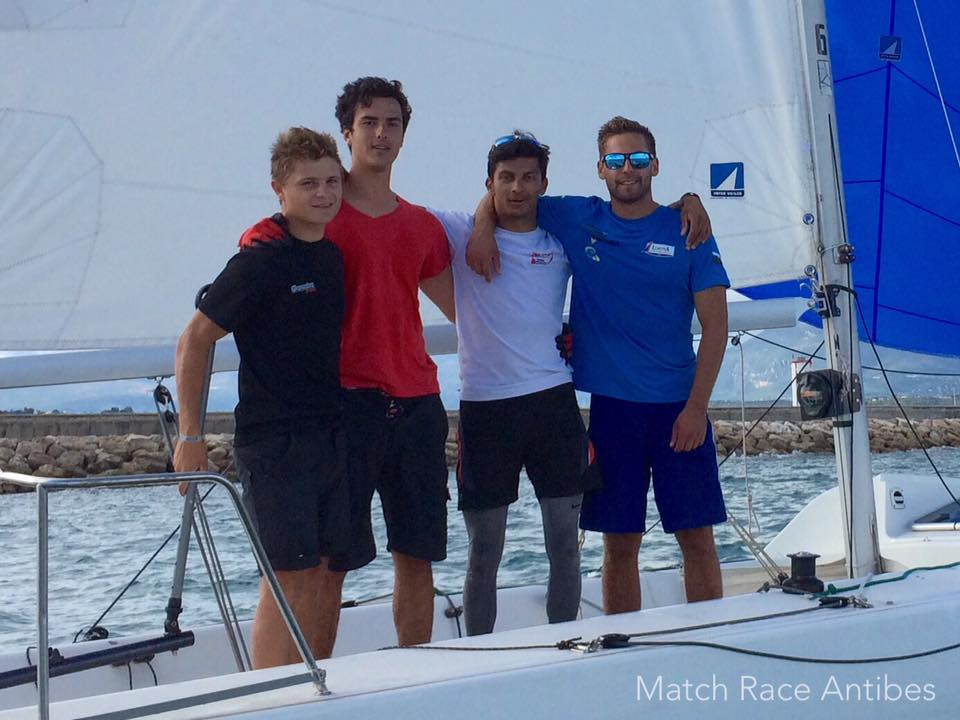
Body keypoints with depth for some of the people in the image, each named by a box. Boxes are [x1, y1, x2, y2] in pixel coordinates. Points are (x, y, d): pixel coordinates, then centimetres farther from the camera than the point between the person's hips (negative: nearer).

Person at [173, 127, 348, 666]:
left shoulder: (337, 256, 9)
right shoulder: (260, 261, -11)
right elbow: (196, 339, -9)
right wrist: (191, 436, -12)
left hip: (332, 435, 7)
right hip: (275, 439, -7)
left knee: (330, 574, 9)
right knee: (290, 575, -8)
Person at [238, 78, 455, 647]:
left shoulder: (423, 227, 15)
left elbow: (460, 308, 23)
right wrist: (263, 246, -20)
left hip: (417, 404, 5)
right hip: (347, 401, -5)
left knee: (418, 556, 8)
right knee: (332, 558, -3)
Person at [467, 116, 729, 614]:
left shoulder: (686, 231, 1)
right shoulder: (577, 220, 6)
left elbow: (715, 324, -2)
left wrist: (696, 407, -10)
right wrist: (483, 228, -5)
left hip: (679, 405, -1)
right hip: (611, 403, 1)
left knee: (697, 536, 2)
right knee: (620, 540, 5)